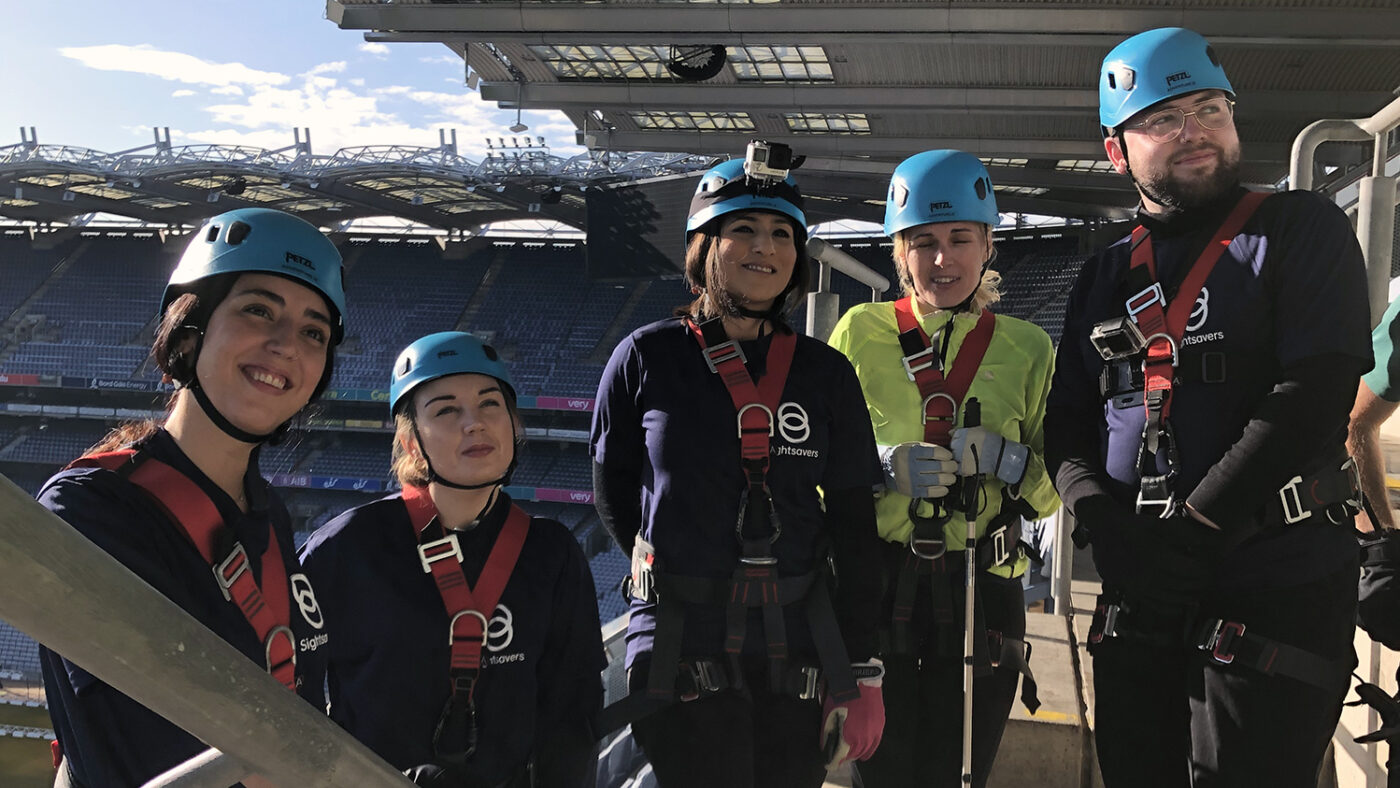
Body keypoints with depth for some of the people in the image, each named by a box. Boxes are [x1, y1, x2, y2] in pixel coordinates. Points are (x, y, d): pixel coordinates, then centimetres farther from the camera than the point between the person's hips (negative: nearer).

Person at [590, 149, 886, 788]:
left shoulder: (827, 373, 4)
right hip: (681, 651, -2)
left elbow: (854, 530, 4)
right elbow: (613, 492, 9)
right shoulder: (646, 358, -2)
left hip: (799, 651, 3)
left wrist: (860, 674, 1)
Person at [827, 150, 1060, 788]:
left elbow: (1058, 488, 8)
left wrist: (1010, 463, -13)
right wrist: (880, 472, -15)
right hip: (875, 585, -1)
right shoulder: (860, 332, 3)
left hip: (983, 591, 2)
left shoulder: (1026, 347, 7)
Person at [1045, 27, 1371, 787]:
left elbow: (1314, 393, -14)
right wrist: (1105, 526, -9)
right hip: (1139, 596, 5)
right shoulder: (1104, 277, 13)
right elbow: (1067, 424, 11)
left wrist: (1189, 531, -17)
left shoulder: (1300, 231, -1)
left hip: (1278, 589, -5)